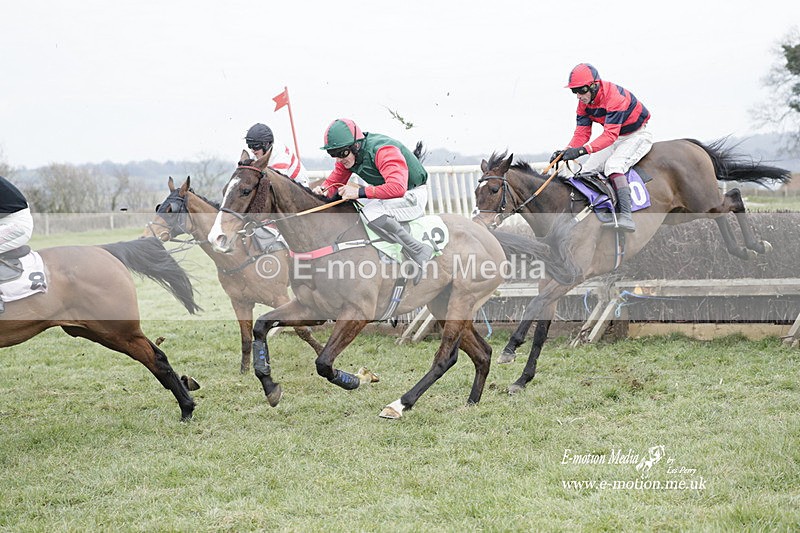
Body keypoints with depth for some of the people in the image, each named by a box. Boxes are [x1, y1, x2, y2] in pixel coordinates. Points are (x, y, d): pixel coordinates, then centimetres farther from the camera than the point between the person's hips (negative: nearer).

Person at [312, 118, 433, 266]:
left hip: (412, 197, -9)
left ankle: (418, 251, -25)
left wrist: (360, 192, -43)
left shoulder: (383, 151, -30)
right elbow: (334, 181, 5)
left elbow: (397, 187, -43)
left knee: (371, 211, -33)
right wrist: (323, 190, -20)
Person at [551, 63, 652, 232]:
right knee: (588, 169, -3)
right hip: (616, 138, 9)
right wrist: (566, 151, -28)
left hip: (638, 135, -9)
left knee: (613, 165, -32)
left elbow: (610, 135, -38)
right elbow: (582, 133, -7)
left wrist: (581, 150, -48)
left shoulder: (614, 97, -32)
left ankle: (626, 217, -41)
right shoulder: (584, 102, -6)